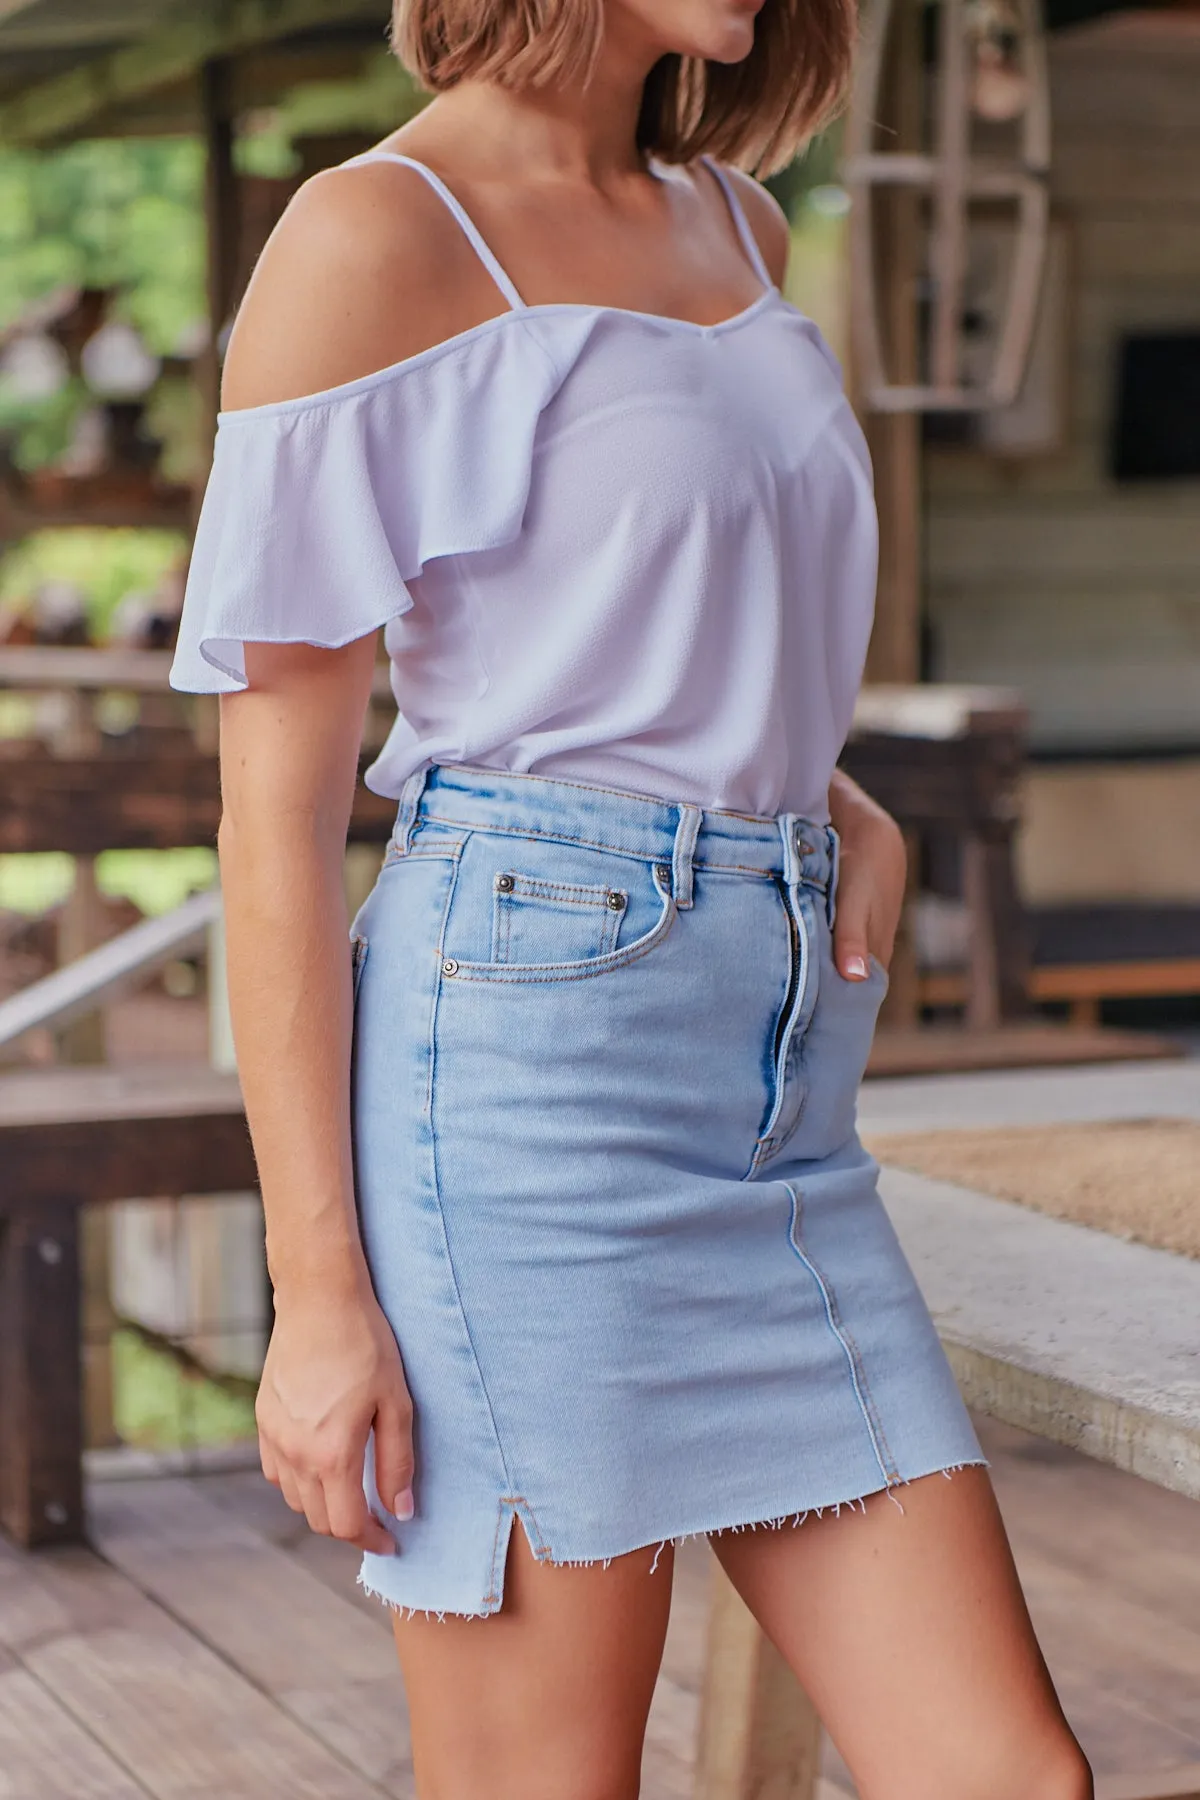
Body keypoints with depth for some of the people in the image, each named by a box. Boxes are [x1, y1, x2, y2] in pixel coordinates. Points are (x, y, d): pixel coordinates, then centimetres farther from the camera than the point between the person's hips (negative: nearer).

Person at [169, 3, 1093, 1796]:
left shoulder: (737, 227, 16)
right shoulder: (371, 240, -6)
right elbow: (275, 816, -8)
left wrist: (845, 806, 10)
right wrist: (318, 1292, -12)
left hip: (783, 1102, 8)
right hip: (528, 1078, -7)